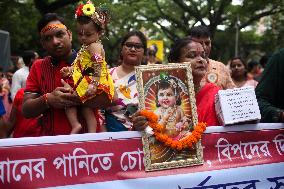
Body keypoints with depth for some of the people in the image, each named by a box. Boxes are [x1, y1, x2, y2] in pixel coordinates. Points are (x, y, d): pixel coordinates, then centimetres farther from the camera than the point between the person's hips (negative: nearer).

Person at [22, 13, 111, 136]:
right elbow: (26, 110, 8)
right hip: (51, 140, 2)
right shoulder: (38, 67, 13)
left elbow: (111, 98, -5)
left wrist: (78, 98, -18)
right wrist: (47, 100, -11)